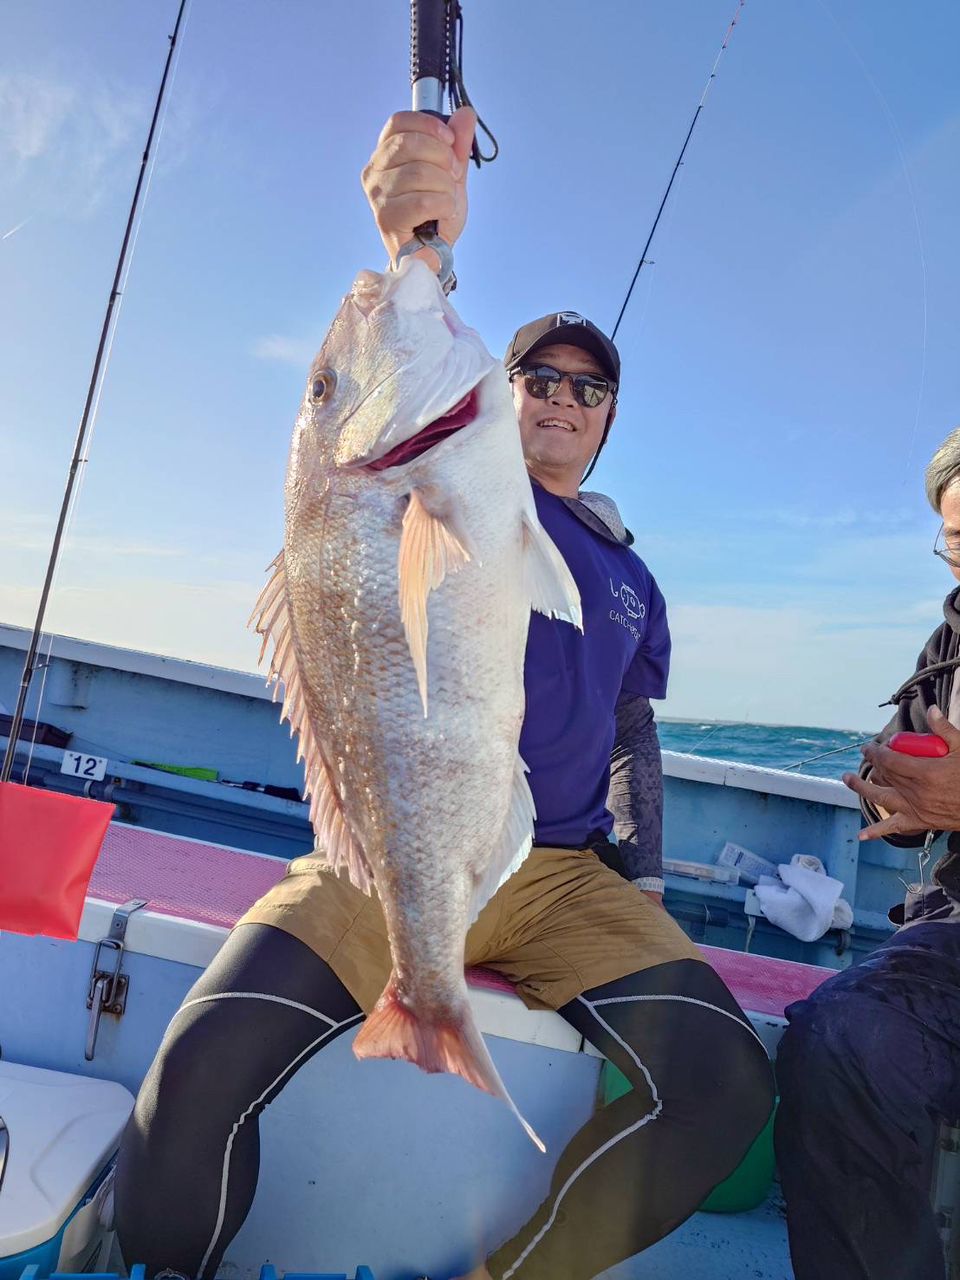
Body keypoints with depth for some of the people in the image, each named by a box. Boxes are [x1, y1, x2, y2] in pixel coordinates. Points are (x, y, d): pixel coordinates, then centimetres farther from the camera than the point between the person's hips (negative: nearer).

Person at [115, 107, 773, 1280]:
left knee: (724, 1079, -20)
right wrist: (413, 255, -35)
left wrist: (639, 872, 9)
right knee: (208, 1062, -27)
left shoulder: (631, 580, 20)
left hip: (563, 873, 4)